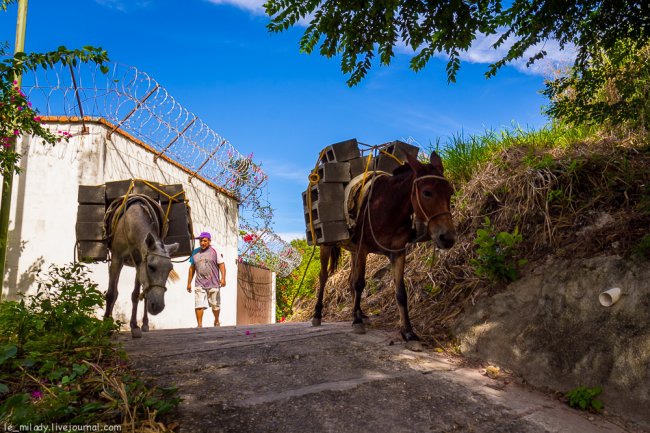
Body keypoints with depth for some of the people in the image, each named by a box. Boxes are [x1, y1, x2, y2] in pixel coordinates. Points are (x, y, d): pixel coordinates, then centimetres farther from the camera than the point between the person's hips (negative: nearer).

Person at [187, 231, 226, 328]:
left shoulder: (215, 251, 2)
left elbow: (221, 265, -3)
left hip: (213, 284, -2)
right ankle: (199, 325, -8)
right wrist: (189, 283, 15)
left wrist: (223, 278, -16)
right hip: (199, 284, 2)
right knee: (199, 305, -11)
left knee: (215, 305, 8)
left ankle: (216, 321, 31)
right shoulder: (195, 253, 12)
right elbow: (192, 268, 17)